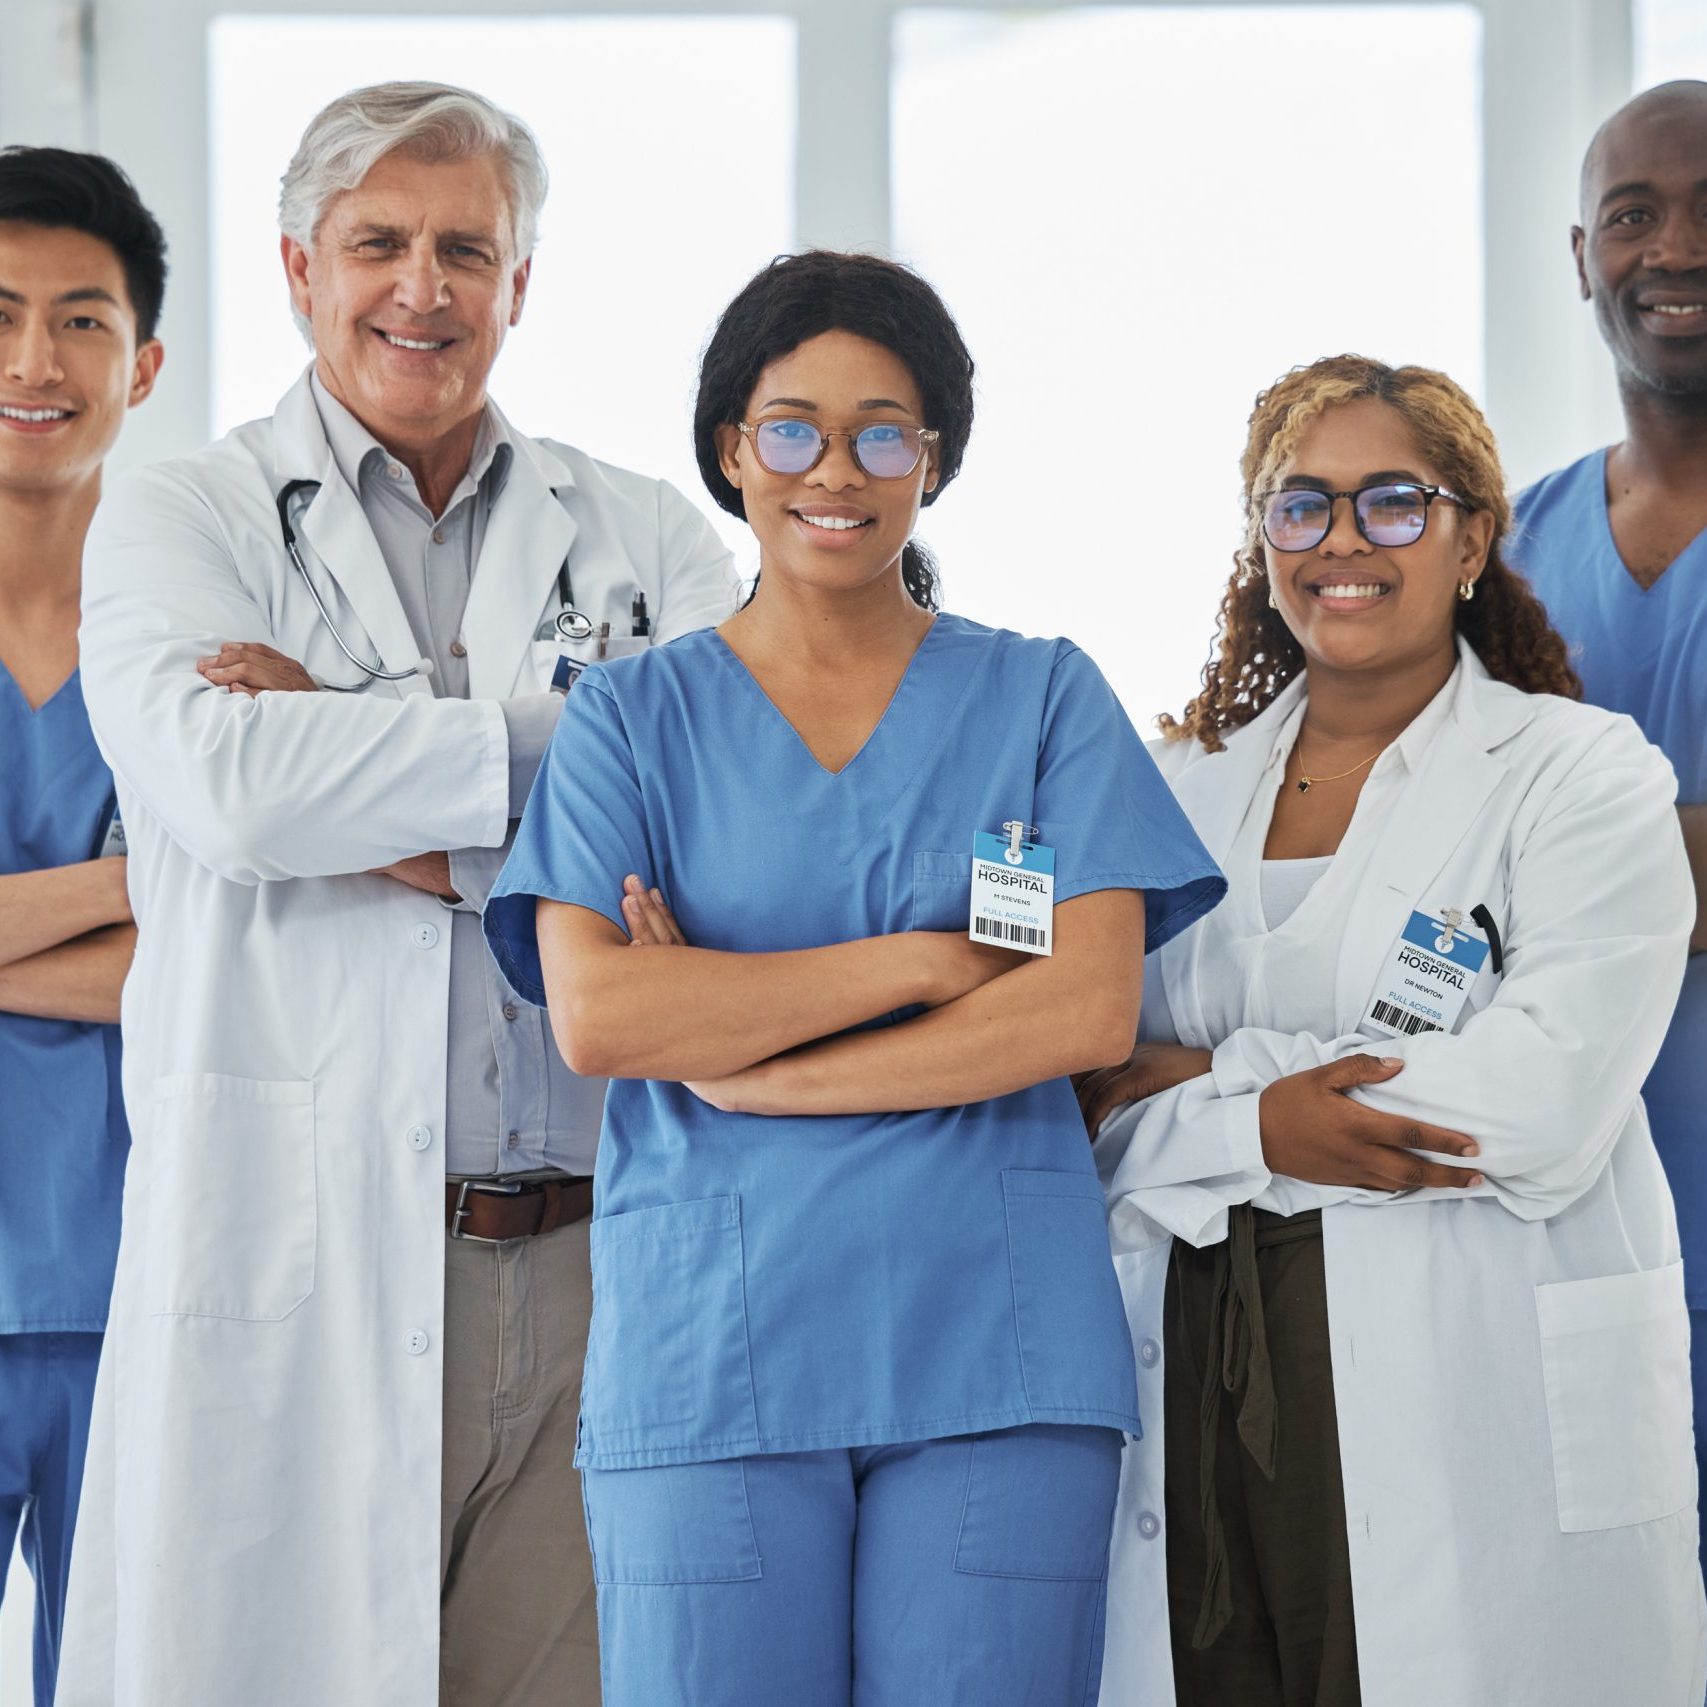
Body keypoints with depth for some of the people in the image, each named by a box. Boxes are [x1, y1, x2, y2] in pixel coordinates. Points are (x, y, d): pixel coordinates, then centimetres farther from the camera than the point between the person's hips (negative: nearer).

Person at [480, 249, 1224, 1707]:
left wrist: (747, 1065, -8)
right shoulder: (633, 716, 9)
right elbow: (594, 1015, -6)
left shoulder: (1045, 699, 10)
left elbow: (1094, 1009, -4)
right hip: (707, 1355, 0)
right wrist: (926, 958, -9)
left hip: (997, 1355, 0)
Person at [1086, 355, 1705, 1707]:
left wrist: (1206, 1080, -9)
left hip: (1488, 1428, -3)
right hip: (1202, 1407, 3)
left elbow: (1542, 1105, -13)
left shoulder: (1584, 776, 1)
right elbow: (1099, 1107, 10)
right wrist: (1257, 1129, -12)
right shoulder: (1187, 786, 15)